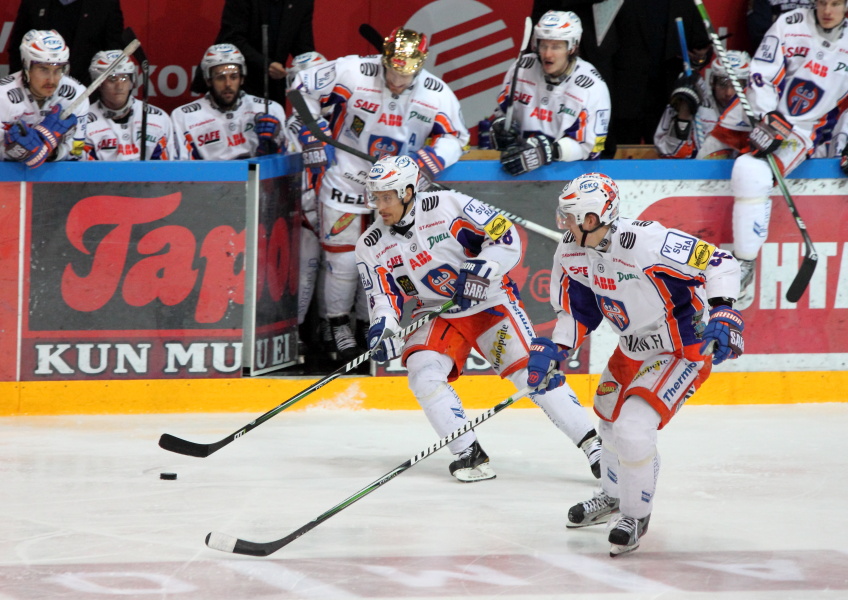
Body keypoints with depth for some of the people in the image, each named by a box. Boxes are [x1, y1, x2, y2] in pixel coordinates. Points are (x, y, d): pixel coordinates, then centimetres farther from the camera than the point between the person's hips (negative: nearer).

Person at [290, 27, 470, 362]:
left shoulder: (437, 94, -11)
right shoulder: (352, 73, -18)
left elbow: (454, 136, 0)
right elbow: (304, 88, -6)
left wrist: (430, 159, -21)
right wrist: (313, 137, -9)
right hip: (346, 180, -2)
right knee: (342, 257, -1)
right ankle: (339, 327, 18)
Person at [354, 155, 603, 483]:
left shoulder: (447, 206, -18)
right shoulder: (371, 247, -5)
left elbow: (505, 235, -16)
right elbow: (383, 297, -7)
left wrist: (481, 271, -31)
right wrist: (383, 327, -28)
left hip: (490, 300, -4)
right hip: (437, 314, 4)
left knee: (529, 368, -16)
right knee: (422, 369, -22)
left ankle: (591, 442, -11)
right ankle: (468, 454, -16)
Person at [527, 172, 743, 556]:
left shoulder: (644, 243, -34)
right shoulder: (571, 253, -8)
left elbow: (718, 263, -30)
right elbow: (577, 310, 5)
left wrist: (723, 312, -41)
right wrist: (554, 350, -9)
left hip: (684, 349, -9)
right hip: (634, 348, 9)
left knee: (633, 428, -19)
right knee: (609, 414, 25)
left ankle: (636, 516, 5)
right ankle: (613, 498, 53)